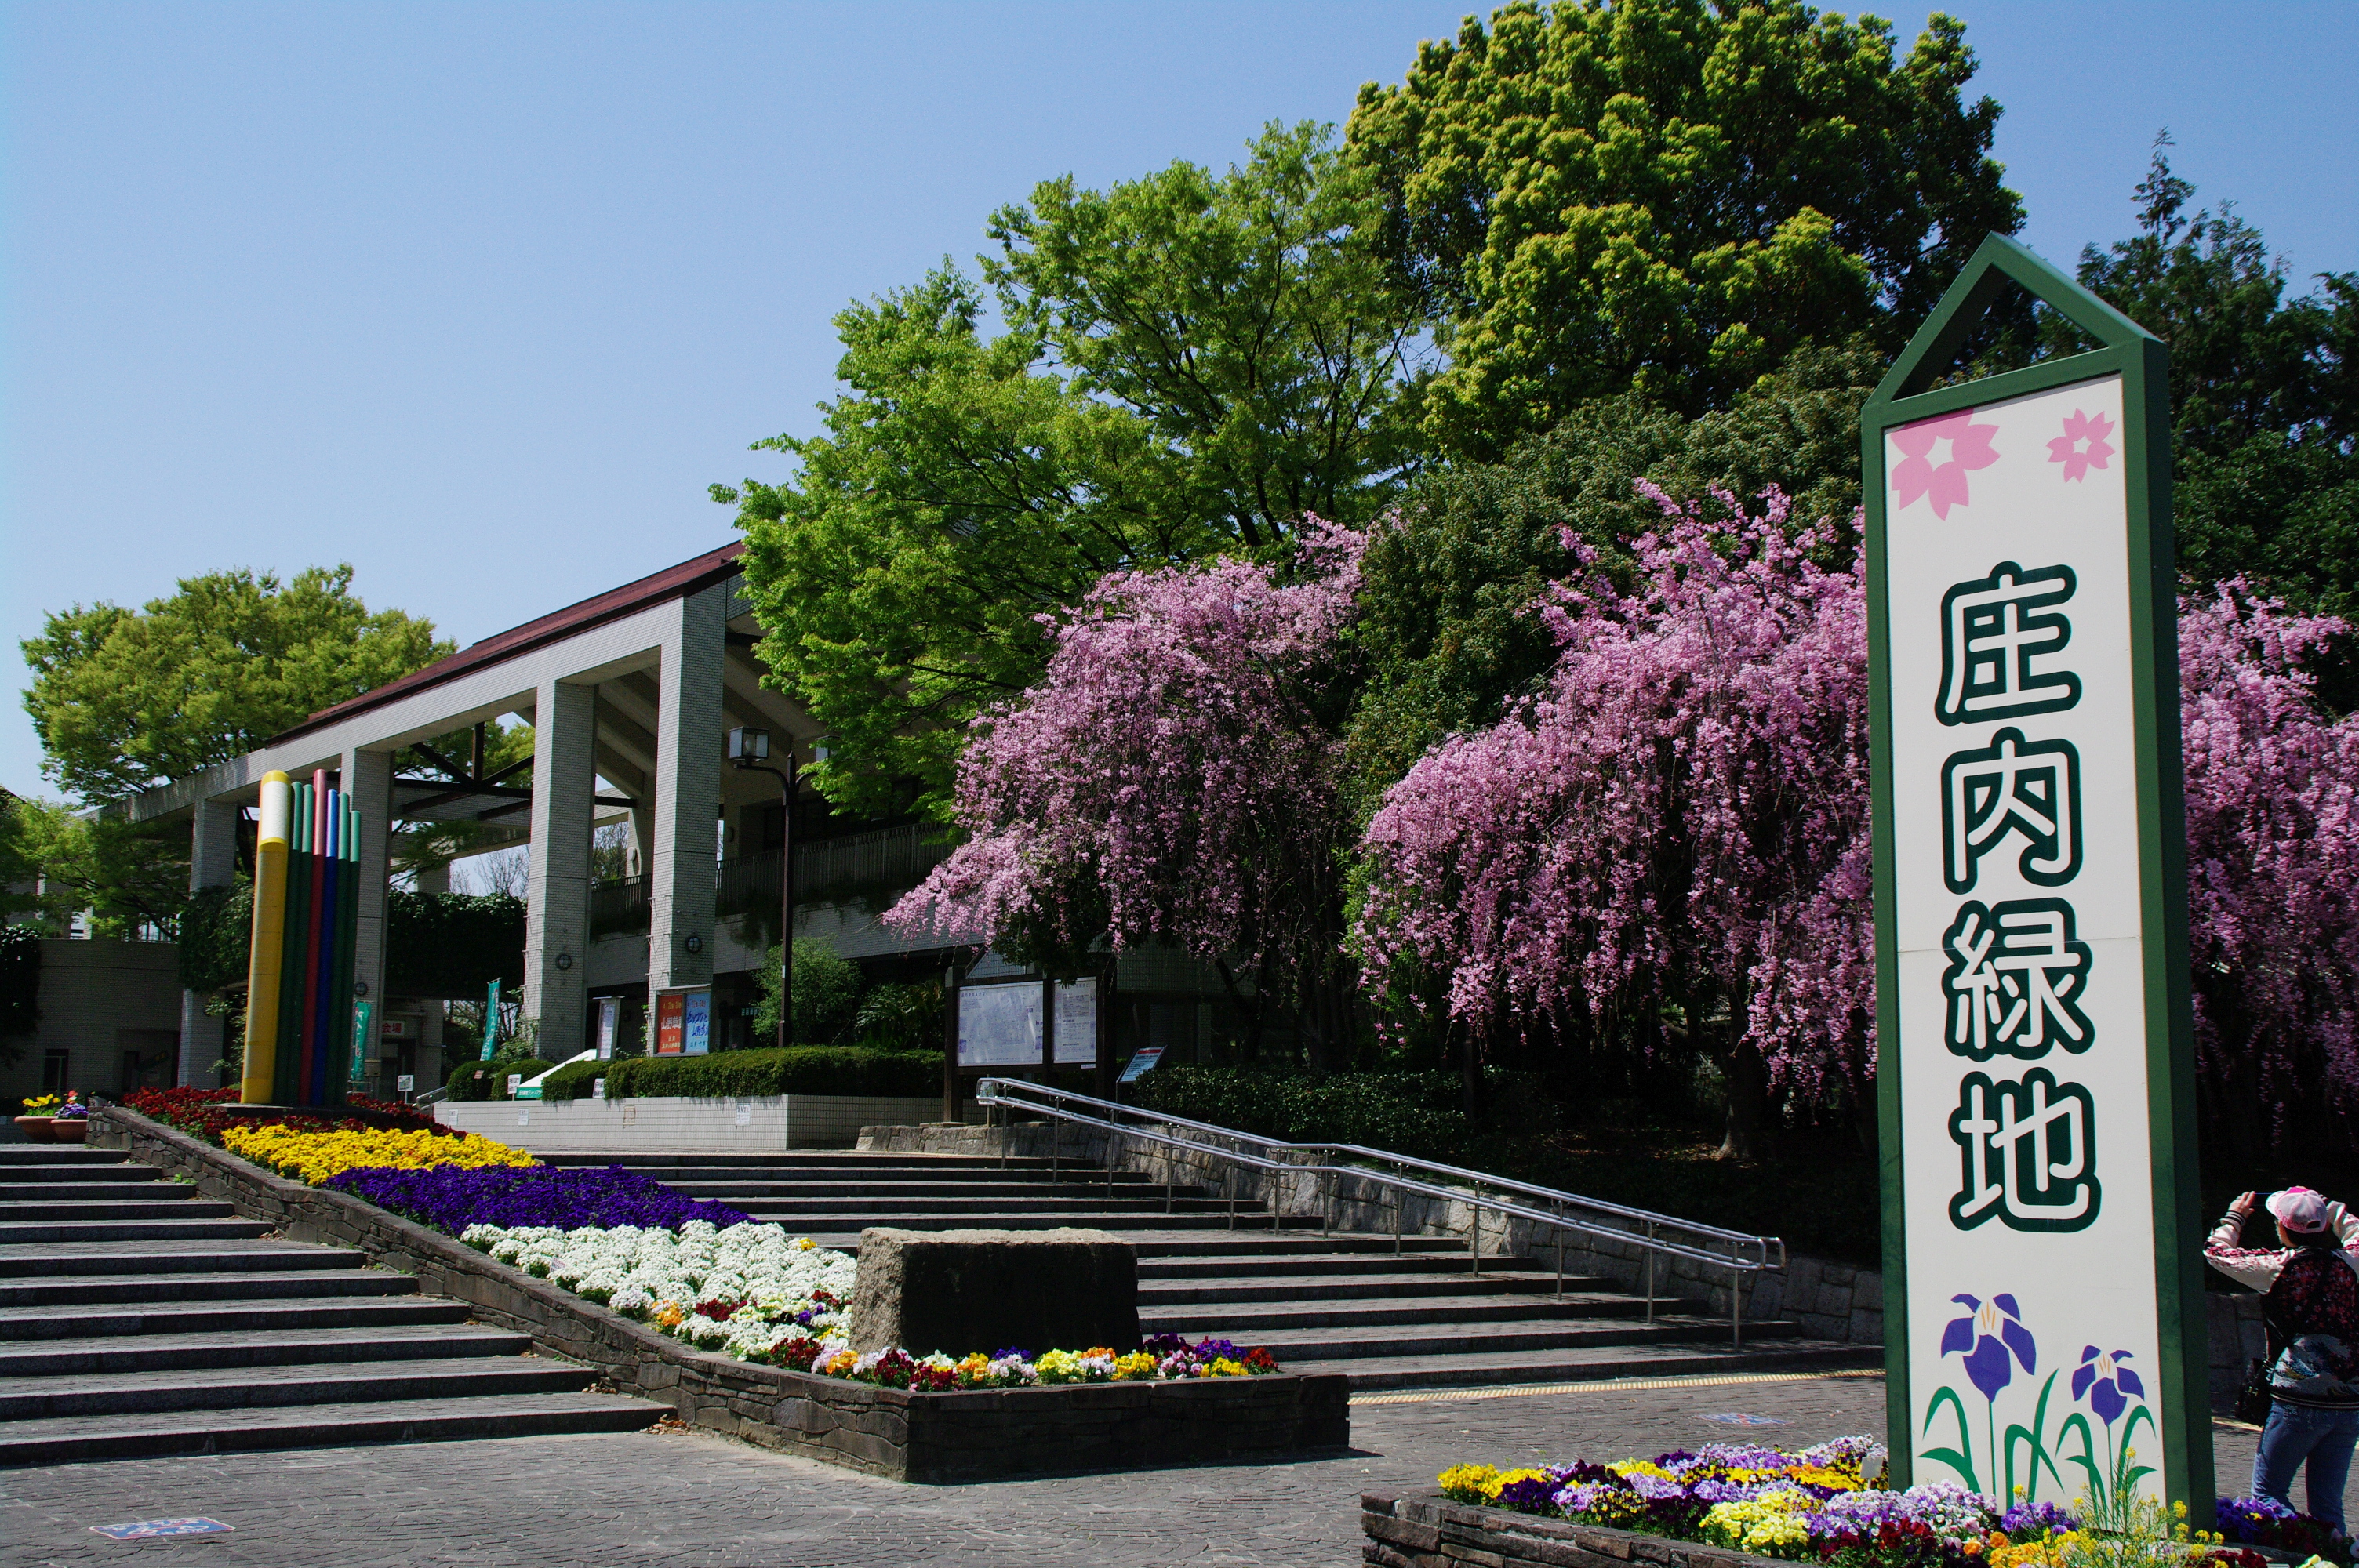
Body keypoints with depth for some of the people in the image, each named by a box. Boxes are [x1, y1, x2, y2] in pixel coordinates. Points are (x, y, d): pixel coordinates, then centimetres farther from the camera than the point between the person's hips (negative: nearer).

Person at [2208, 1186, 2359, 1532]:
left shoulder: (2281, 1266, -7)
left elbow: (2216, 1252, 8)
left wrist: (2235, 1216, 23)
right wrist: (2325, 1209, 37)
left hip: (2300, 1399, -5)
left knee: (2268, 1491, 3)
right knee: (2328, 1504, 11)